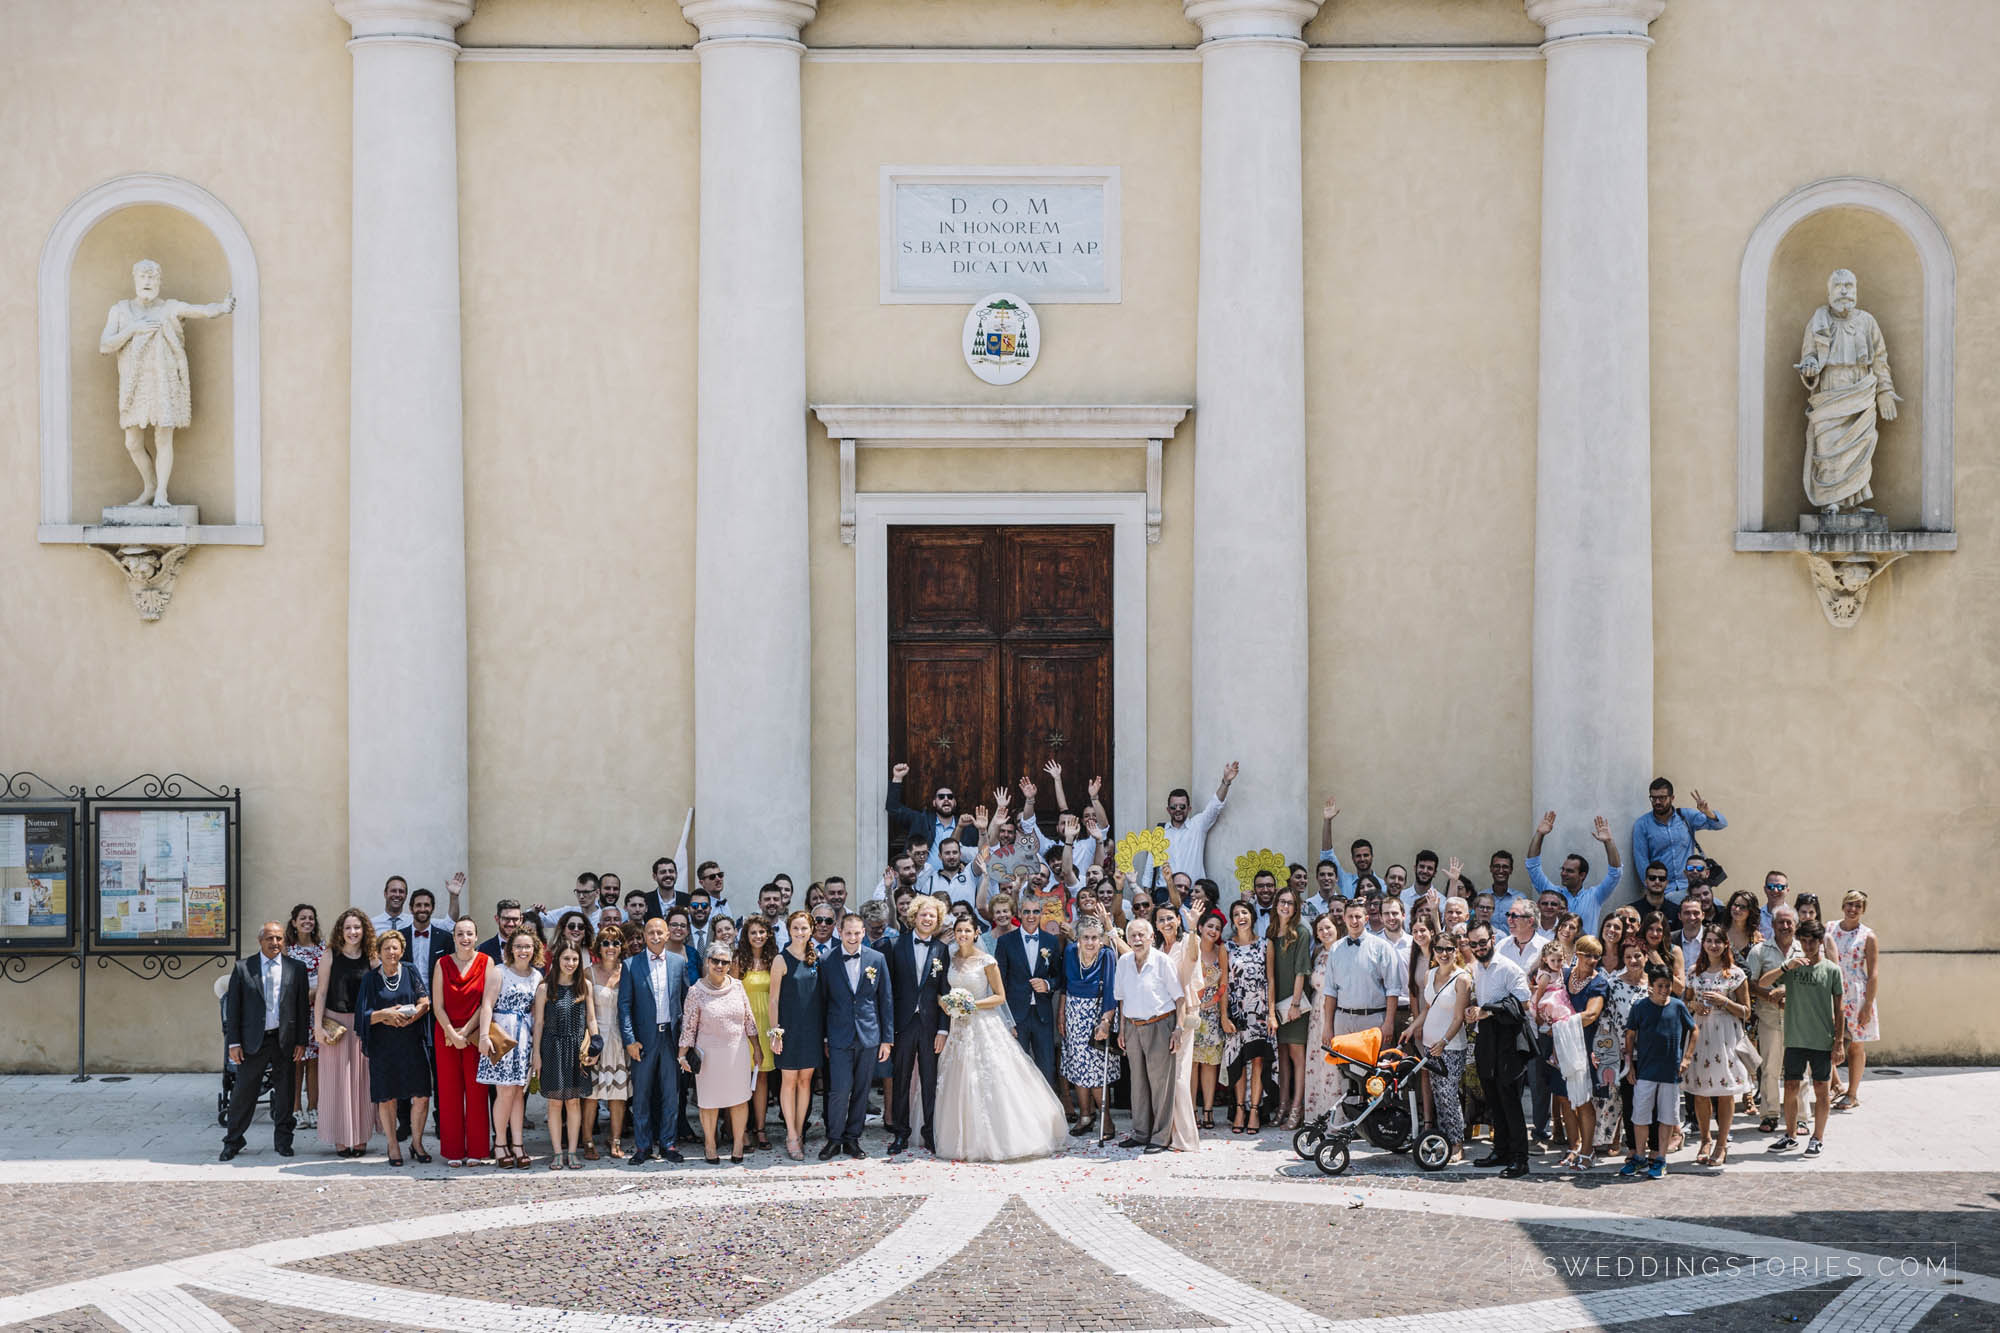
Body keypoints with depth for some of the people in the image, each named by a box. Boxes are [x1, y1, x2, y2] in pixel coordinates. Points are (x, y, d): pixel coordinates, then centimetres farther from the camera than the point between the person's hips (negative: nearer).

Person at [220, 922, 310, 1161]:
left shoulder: (296, 968, 4)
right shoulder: (243, 969, 1)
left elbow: (303, 1007, 5)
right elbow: (233, 1007, 1)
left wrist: (301, 1042, 0)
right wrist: (233, 1042, -5)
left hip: (285, 1040, 1)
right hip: (253, 1040, -1)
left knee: (285, 1093, 8)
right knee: (243, 1092, 2)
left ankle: (283, 1141, 20)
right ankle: (233, 1142, 13)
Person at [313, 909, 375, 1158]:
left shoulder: (370, 958, 4)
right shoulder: (331, 955, -1)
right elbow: (322, 992, -1)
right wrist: (318, 1026, -7)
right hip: (336, 1023, -2)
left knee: (361, 1080, 3)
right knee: (337, 1079, 1)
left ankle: (361, 1137, 11)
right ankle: (341, 1138, 7)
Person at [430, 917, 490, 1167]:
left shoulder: (486, 963, 1)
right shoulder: (442, 964, 4)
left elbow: (486, 1003, -3)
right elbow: (438, 1006, 1)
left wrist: (466, 1032, -10)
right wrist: (452, 1034, -10)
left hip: (475, 1036, -1)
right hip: (446, 1034, 1)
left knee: (476, 1092, -2)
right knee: (449, 1092, 2)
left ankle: (476, 1149, 5)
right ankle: (453, 1151, 7)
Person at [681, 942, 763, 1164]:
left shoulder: (737, 987, 3)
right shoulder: (697, 992, -5)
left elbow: (749, 1020, 10)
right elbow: (689, 1026, -1)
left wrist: (757, 1048, 11)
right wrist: (683, 1055, -6)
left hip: (738, 1052, 2)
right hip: (709, 1053, -2)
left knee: (740, 1099, 3)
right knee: (710, 1101, 3)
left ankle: (738, 1145, 15)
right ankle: (710, 1147, 15)